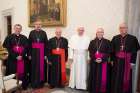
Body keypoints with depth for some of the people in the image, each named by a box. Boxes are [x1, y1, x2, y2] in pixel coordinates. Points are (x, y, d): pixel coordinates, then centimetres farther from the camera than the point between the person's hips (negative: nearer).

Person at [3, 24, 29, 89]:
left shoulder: (24, 38, 7)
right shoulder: (9, 37, 3)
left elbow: (26, 48, 0)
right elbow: (8, 48, -4)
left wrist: (21, 56, -13)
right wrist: (15, 56, -12)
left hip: (22, 58, 1)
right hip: (12, 58, -1)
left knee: (22, 72, 5)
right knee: (13, 73, 2)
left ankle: (23, 86, 16)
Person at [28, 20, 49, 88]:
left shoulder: (44, 33, 2)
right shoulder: (32, 33, 3)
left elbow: (46, 44, 0)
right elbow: (29, 44, 1)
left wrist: (46, 54, -4)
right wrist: (29, 54, -4)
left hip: (42, 52, 0)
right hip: (34, 52, 0)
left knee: (41, 67, 5)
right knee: (34, 67, 6)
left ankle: (40, 82, 20)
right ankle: (34, 83, 19)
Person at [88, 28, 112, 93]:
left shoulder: (107, 42, 2)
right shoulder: (92, 42, 8)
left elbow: (108, 52, -3)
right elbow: (90, 52, 4)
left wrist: (102, 59, -15)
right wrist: (95, 59, -11)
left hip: (104, 62, -2)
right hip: (94, 62, 2)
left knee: (103, 77, 0)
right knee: (94, 77, 8)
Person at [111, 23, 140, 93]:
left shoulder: (133, 38, -3)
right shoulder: (115, 38, 4)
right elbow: (112, 50, 4)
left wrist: (132, 62, -8)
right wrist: (112, 60, 0)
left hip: (127, 61, -1)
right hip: (117, 61, 2)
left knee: (126, 78, 8)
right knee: (116, 78, 9)